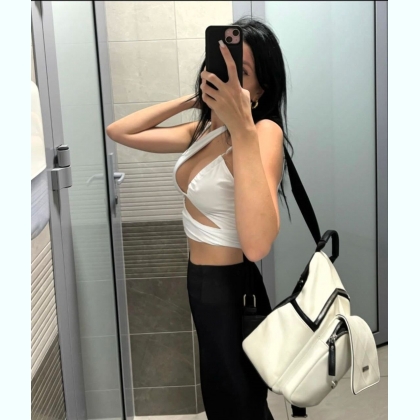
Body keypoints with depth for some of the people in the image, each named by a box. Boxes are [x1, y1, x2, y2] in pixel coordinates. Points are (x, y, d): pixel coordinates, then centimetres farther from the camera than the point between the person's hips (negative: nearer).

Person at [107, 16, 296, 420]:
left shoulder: (264, 131, -23)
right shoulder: (202, 131, 3)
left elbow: (257, 244, -39)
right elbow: (118, 131, 9)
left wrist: (242, 128, -42)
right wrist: (192, 99, -1)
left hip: (231, 291, -8)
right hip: (202, 283, 8)